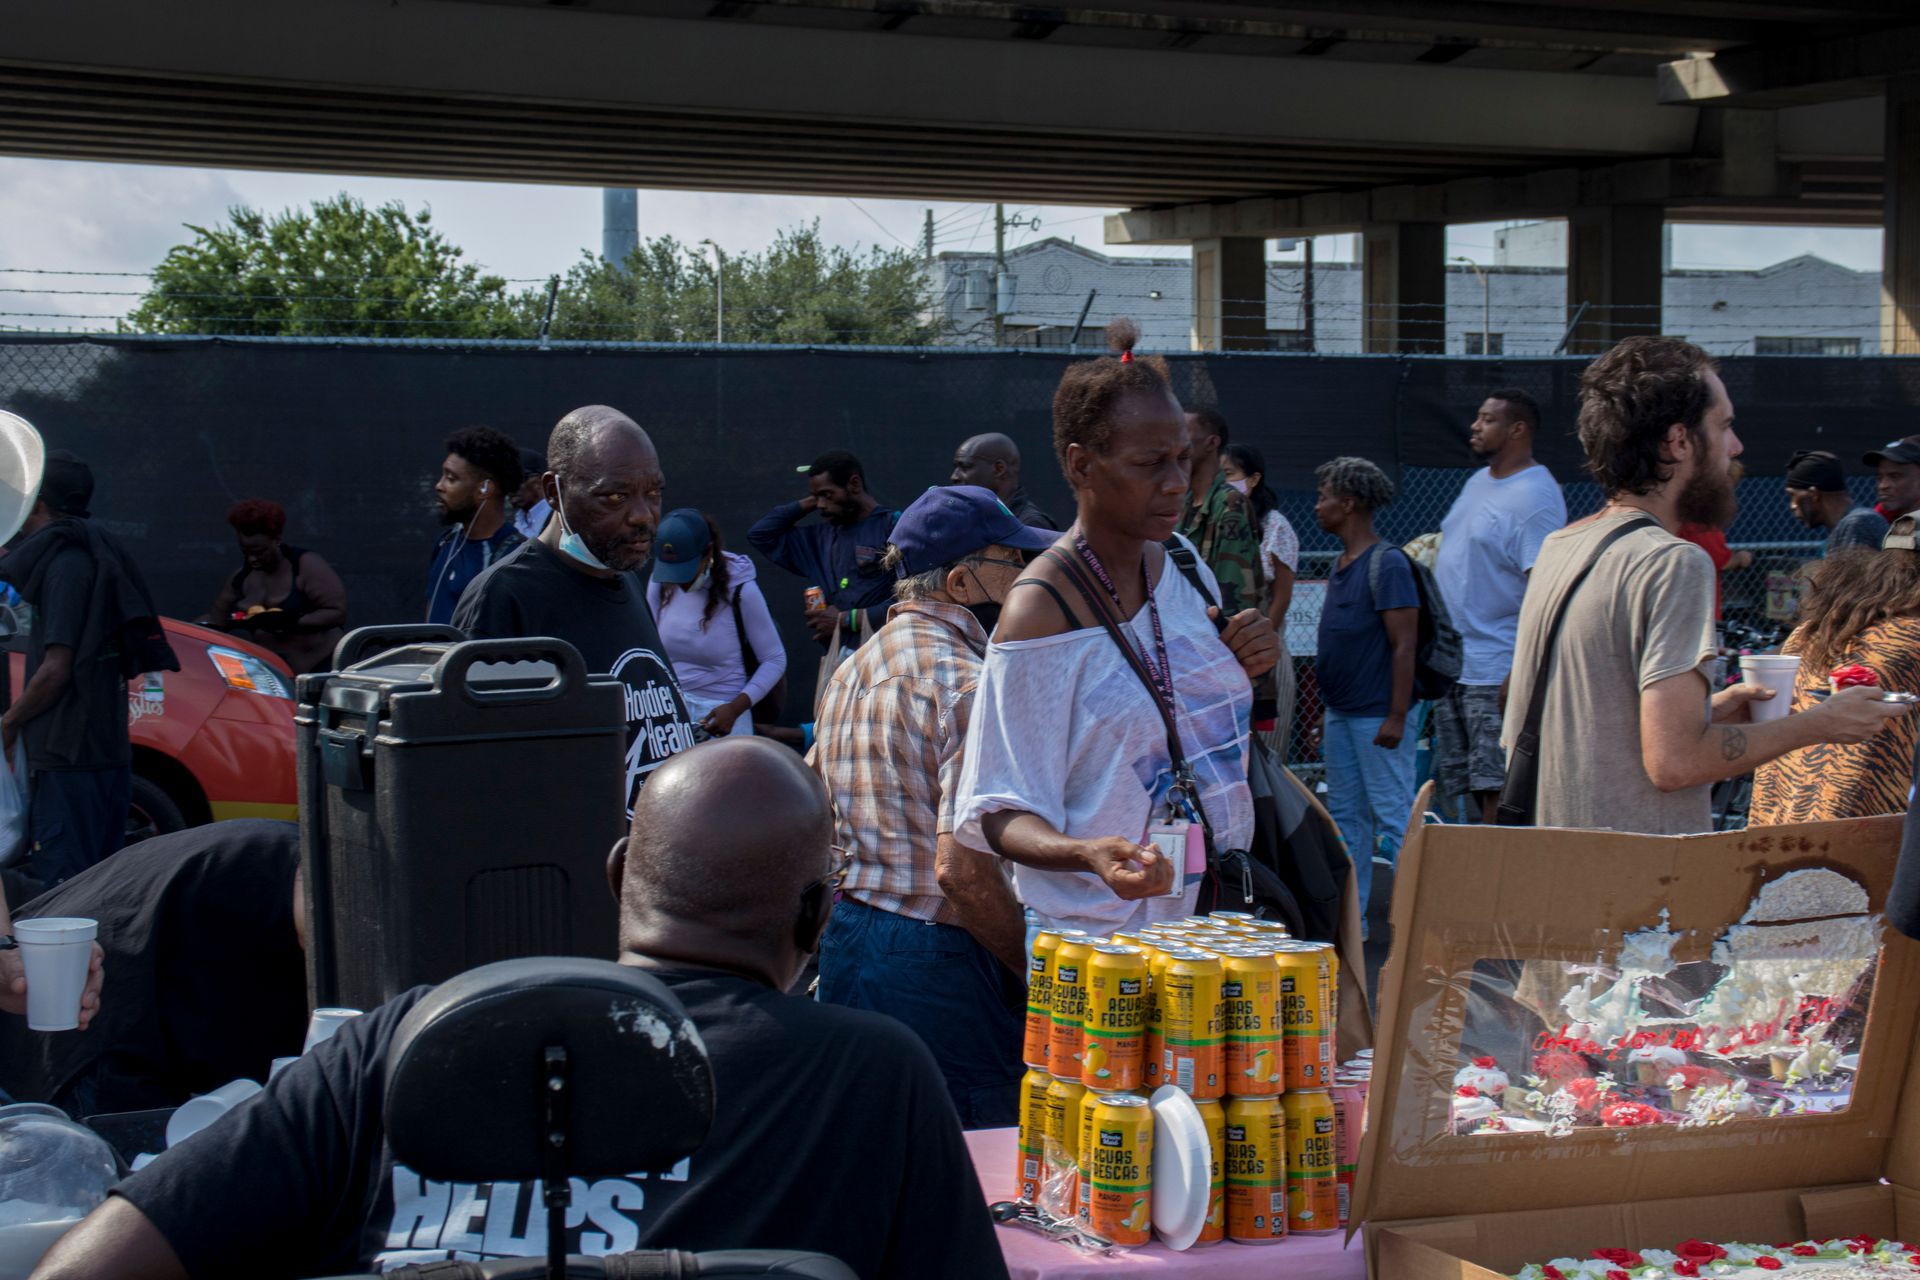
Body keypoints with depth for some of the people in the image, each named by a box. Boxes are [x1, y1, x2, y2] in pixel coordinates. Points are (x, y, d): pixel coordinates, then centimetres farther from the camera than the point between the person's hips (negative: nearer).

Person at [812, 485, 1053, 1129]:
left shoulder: (852, 670, 13)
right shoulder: (967, 683, -15)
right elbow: (961, 868, -22)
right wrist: (1036, 971, -12)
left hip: (847, 948, 9)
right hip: (938, 966, -9)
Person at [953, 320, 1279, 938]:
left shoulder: (1182, 563, 6)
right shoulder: (1040, 613, -17)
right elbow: (1002, 814, -18)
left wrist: (1246, 669, 1)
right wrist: (1089, 855, -37)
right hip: (1097, 933, -6)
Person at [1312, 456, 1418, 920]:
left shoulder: (1387, 563, -12)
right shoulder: (1339, 565, 14)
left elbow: (1404, 644, -16)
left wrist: (1396, 716, -19)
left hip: (1377, 717, -9)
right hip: (1340, 714, 9)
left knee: (1393, 816, -7)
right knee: (1346, 816, 12)